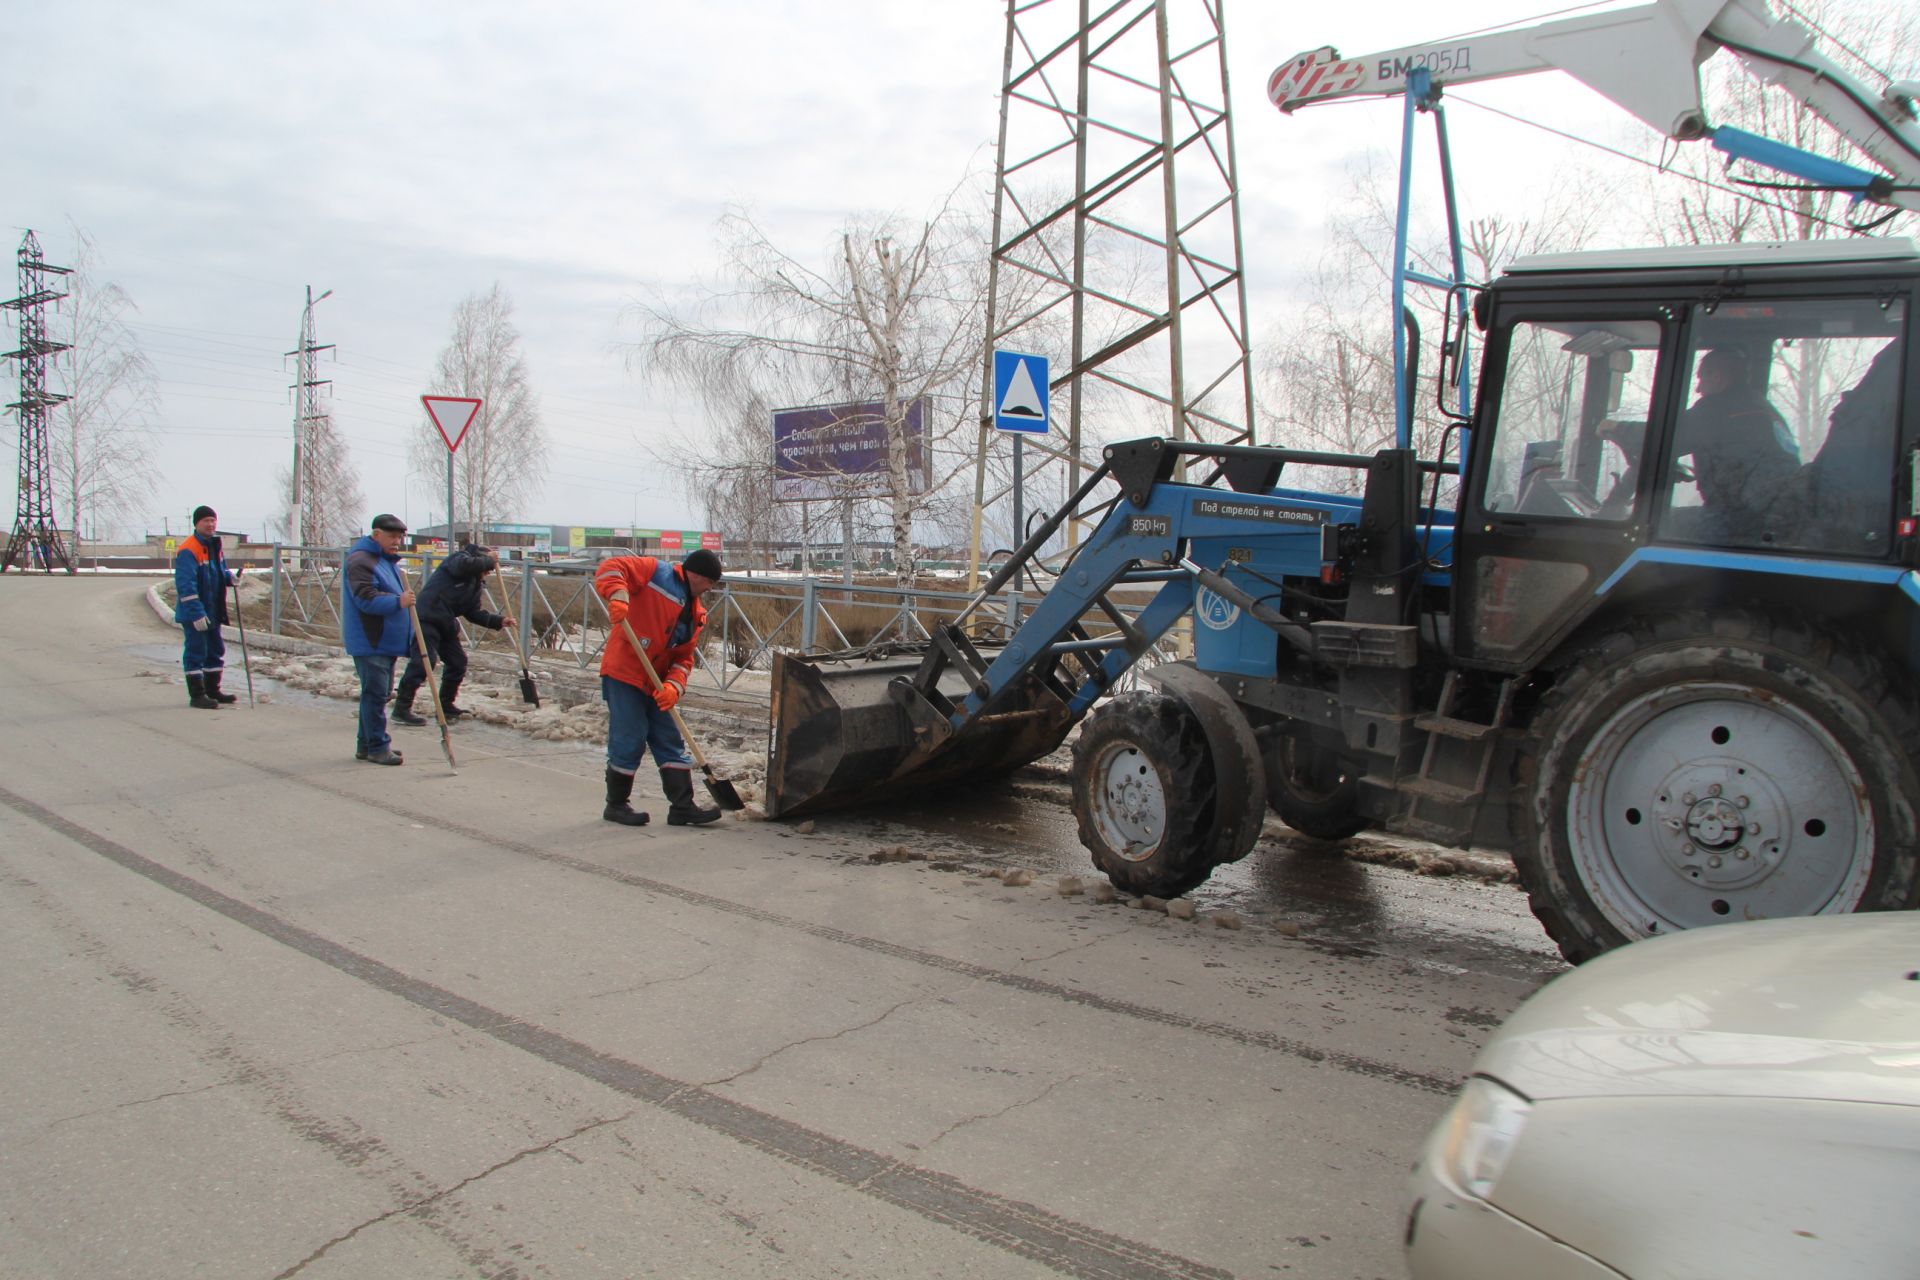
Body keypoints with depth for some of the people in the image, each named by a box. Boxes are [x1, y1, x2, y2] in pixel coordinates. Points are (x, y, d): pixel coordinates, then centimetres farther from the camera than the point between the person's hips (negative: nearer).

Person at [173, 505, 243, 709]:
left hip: (213, 611, 9)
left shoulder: (214, 545, 10)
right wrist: (196, 614, -26)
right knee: (196, 652, -4)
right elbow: (186, 585, -22)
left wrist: (230, 576, -1)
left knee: (216, 651, 15)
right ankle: (197, 695, 2)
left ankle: (212, 690, 26)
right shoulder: (188, 550, -17)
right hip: (194, 614, -9)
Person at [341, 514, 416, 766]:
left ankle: (366, 744, 23)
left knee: (380, 694, 14)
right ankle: (377, 747, -4)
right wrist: (398, 602, -32)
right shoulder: (361, 561, -15)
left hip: (386, 640, 10)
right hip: (369, 643, -10)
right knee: (375, 694, -8)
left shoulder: (388, 560, 18)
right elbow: (366, 598, -25)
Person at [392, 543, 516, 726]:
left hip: (447, 625, 10)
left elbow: (474, 613, 13)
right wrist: (488, 560, -16)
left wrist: (499, 620, 2)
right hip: (427, 617, -10)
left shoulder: (477, 584, 20)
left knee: (458, 662, 12)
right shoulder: (460, 558, -4)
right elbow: (464, 565, -30)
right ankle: (402, 708, -12)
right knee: (423, 661, -15)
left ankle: (446, 705, 26)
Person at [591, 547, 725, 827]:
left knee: (672, 743, 7)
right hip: (623, 672, -8)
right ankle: (616, 805, 12)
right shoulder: (656, 572, -6)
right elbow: (610, 568, -15)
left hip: (655, 684, 8)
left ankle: (682, 806, 12)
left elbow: (684, 658, 10)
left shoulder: (696, 613, 13)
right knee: (629, 741, -5)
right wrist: (617, 596, -34)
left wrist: (674, 686, -9)